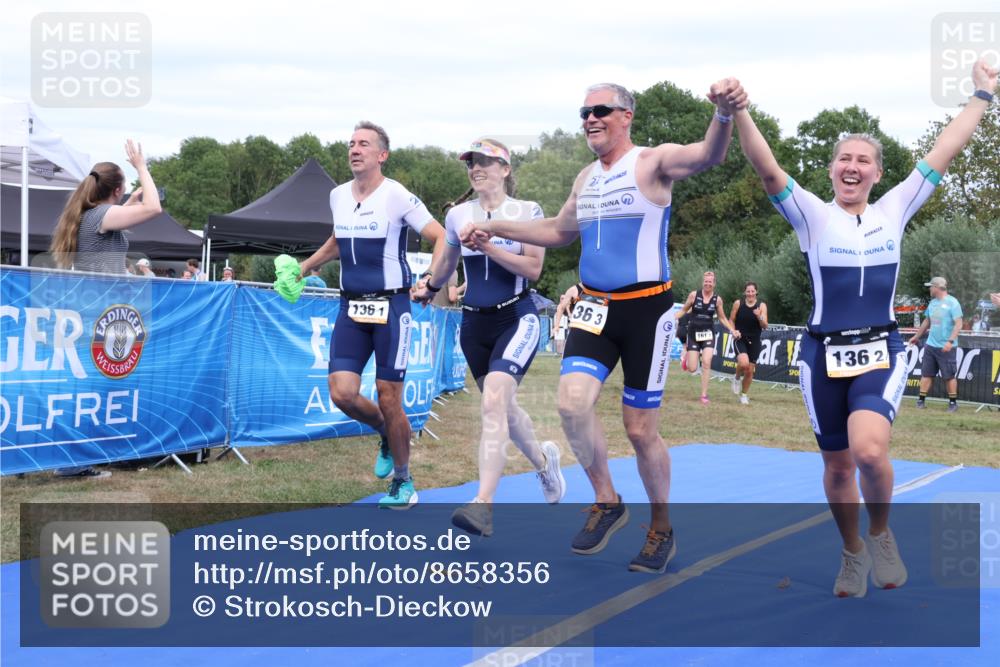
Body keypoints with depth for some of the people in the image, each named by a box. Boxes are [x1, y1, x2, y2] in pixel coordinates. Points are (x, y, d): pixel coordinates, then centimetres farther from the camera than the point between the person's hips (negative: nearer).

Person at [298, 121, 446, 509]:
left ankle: (403, 482, 17)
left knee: (389, 399, -3)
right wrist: (305, 267, 24)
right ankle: (386, 434, 26)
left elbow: (440, 237, -12)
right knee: (342, 393, -6)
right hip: (351, 306, 5)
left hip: (390, 306, -5)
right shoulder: (338, 197, 9)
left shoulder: (397, 196, -10)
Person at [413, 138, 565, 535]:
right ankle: (543, 460, 44)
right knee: (502, 407, 14)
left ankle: (483, 505, -28)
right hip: (474, 323, 5)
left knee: (493, 402, -22)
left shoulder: (527, 212, -4)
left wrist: (488, 247, -20)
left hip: (516, 319, -5)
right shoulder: (457, 214, 7)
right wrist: (430, 287, 25)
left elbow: (533, 268, -13)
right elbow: (447, 261, 24)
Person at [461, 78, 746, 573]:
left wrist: (723, 115, -50)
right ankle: (606, 503, 7)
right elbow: (559, 231, 28)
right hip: (596, 308, 5)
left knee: (640, 430, 2)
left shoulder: (653, 162, -8)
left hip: (647, 309, -5)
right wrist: (494, 228, 23)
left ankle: (662, 530, 24)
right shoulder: (586, 179, 13)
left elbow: (707, 156, -28)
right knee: (572, 402, -15)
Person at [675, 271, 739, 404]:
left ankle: (704, 395, -7)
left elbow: (722, 318, 11)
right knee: (692, 368, -3)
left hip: (708, 334, 1)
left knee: (706, 363, -18)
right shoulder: (694, 295, -5)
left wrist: (732, 330, -1)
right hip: (693, 333, -1)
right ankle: (687, 353, 36)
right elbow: (683, 310, 7)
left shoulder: (717, 299, 0)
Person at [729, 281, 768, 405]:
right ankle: (737, 377, 7)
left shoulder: (762, 306, -2)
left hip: (754, 342, 2)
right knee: (744, 363, -27)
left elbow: (765, 326, -6)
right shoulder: (738, 303, -2)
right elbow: (731, 320, 9)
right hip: (740, 339, -2)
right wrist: (734, 331, -9)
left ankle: (744, 395, 26)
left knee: (750, 371, 5)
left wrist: (759, 317, -25)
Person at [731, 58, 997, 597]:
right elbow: (768, 170, -15)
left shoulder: (894, 210, 6)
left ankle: (881, 533, 3)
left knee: (869, 451, -25)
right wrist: (737, 114, -29)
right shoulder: (812, 215, -1)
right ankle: (853, 553, 32)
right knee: (837, 466, 9)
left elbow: (943, 154, 9)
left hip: (880, 353, 0)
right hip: (823, 356, 0)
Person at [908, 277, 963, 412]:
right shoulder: (932, 303, 11)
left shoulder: (952, 302, -12)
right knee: (926, 373, 7)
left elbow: (958, 324, -16)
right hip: (930, 345, 7)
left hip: (946, 347, -7)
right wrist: (916, 336, 27)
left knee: (949, 376, 0)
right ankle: (921, 400, 12)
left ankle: (953, 402, 10)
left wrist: (950, 341, -25)